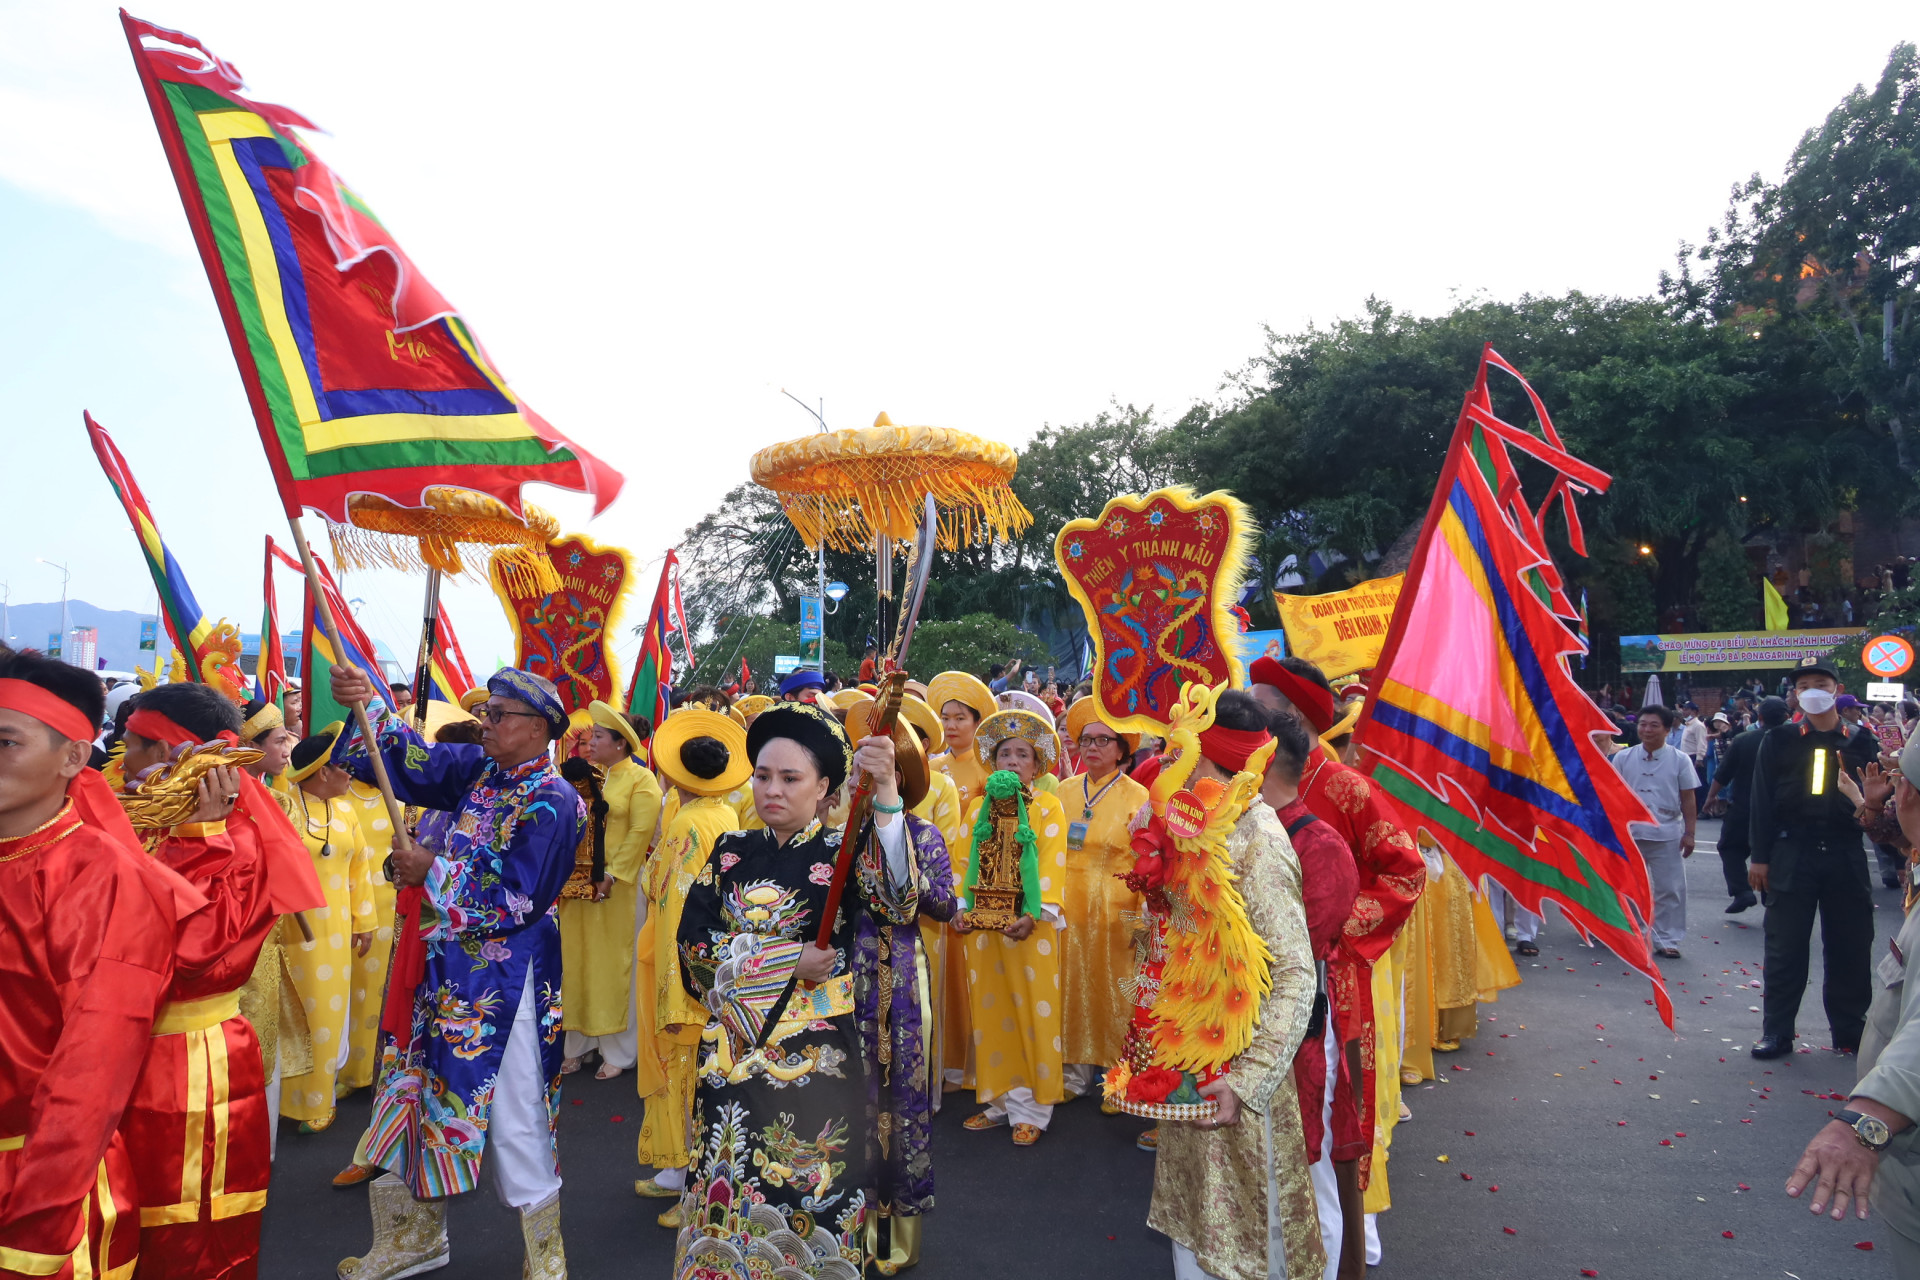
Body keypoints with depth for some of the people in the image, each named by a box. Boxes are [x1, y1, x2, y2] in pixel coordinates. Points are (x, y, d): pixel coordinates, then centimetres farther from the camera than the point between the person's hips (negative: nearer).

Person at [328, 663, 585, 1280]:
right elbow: (411, 759, 0)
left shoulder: (553, 802, -18)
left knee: (513, 1117, 3)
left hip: (502, 981, -8)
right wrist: (365, 701, -14)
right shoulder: (481, 770, 4)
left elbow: (517, 899, -20)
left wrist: (434, 874, -15)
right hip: (447, 968, 8)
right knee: (421, 1092, 18)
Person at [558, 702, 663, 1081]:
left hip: (616, 886, -5)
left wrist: (610, 877, -18)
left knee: (613, 962, 2)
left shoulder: (641, 779, -5)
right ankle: (579, 1044, 21)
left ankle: (618, 1051, 13)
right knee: (576, 960, 9)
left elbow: (640, 833, -13)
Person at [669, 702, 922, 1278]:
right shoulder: (731, 853, 6)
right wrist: (789, 960, -13)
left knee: (809, 1196, 5)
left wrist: (886, 792, -42)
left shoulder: (843, 853, -5)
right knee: (732, 1189, 10)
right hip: (734, 1052, 3)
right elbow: (694, 941, -2)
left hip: (817, 1055, -3)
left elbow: (898, 901, -27)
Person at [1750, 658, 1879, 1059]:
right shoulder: (1779, 740, 3)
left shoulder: (1859, 741, 6)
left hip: (1846, 855, 1)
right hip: (1791, 854, -1)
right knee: (1784, 949, 3)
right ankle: (1776, 1032, 11)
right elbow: (1762, 800, 0)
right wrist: (1759, 856, -4)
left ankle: (1850, 1032, 23)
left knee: (1850, 947, 8)